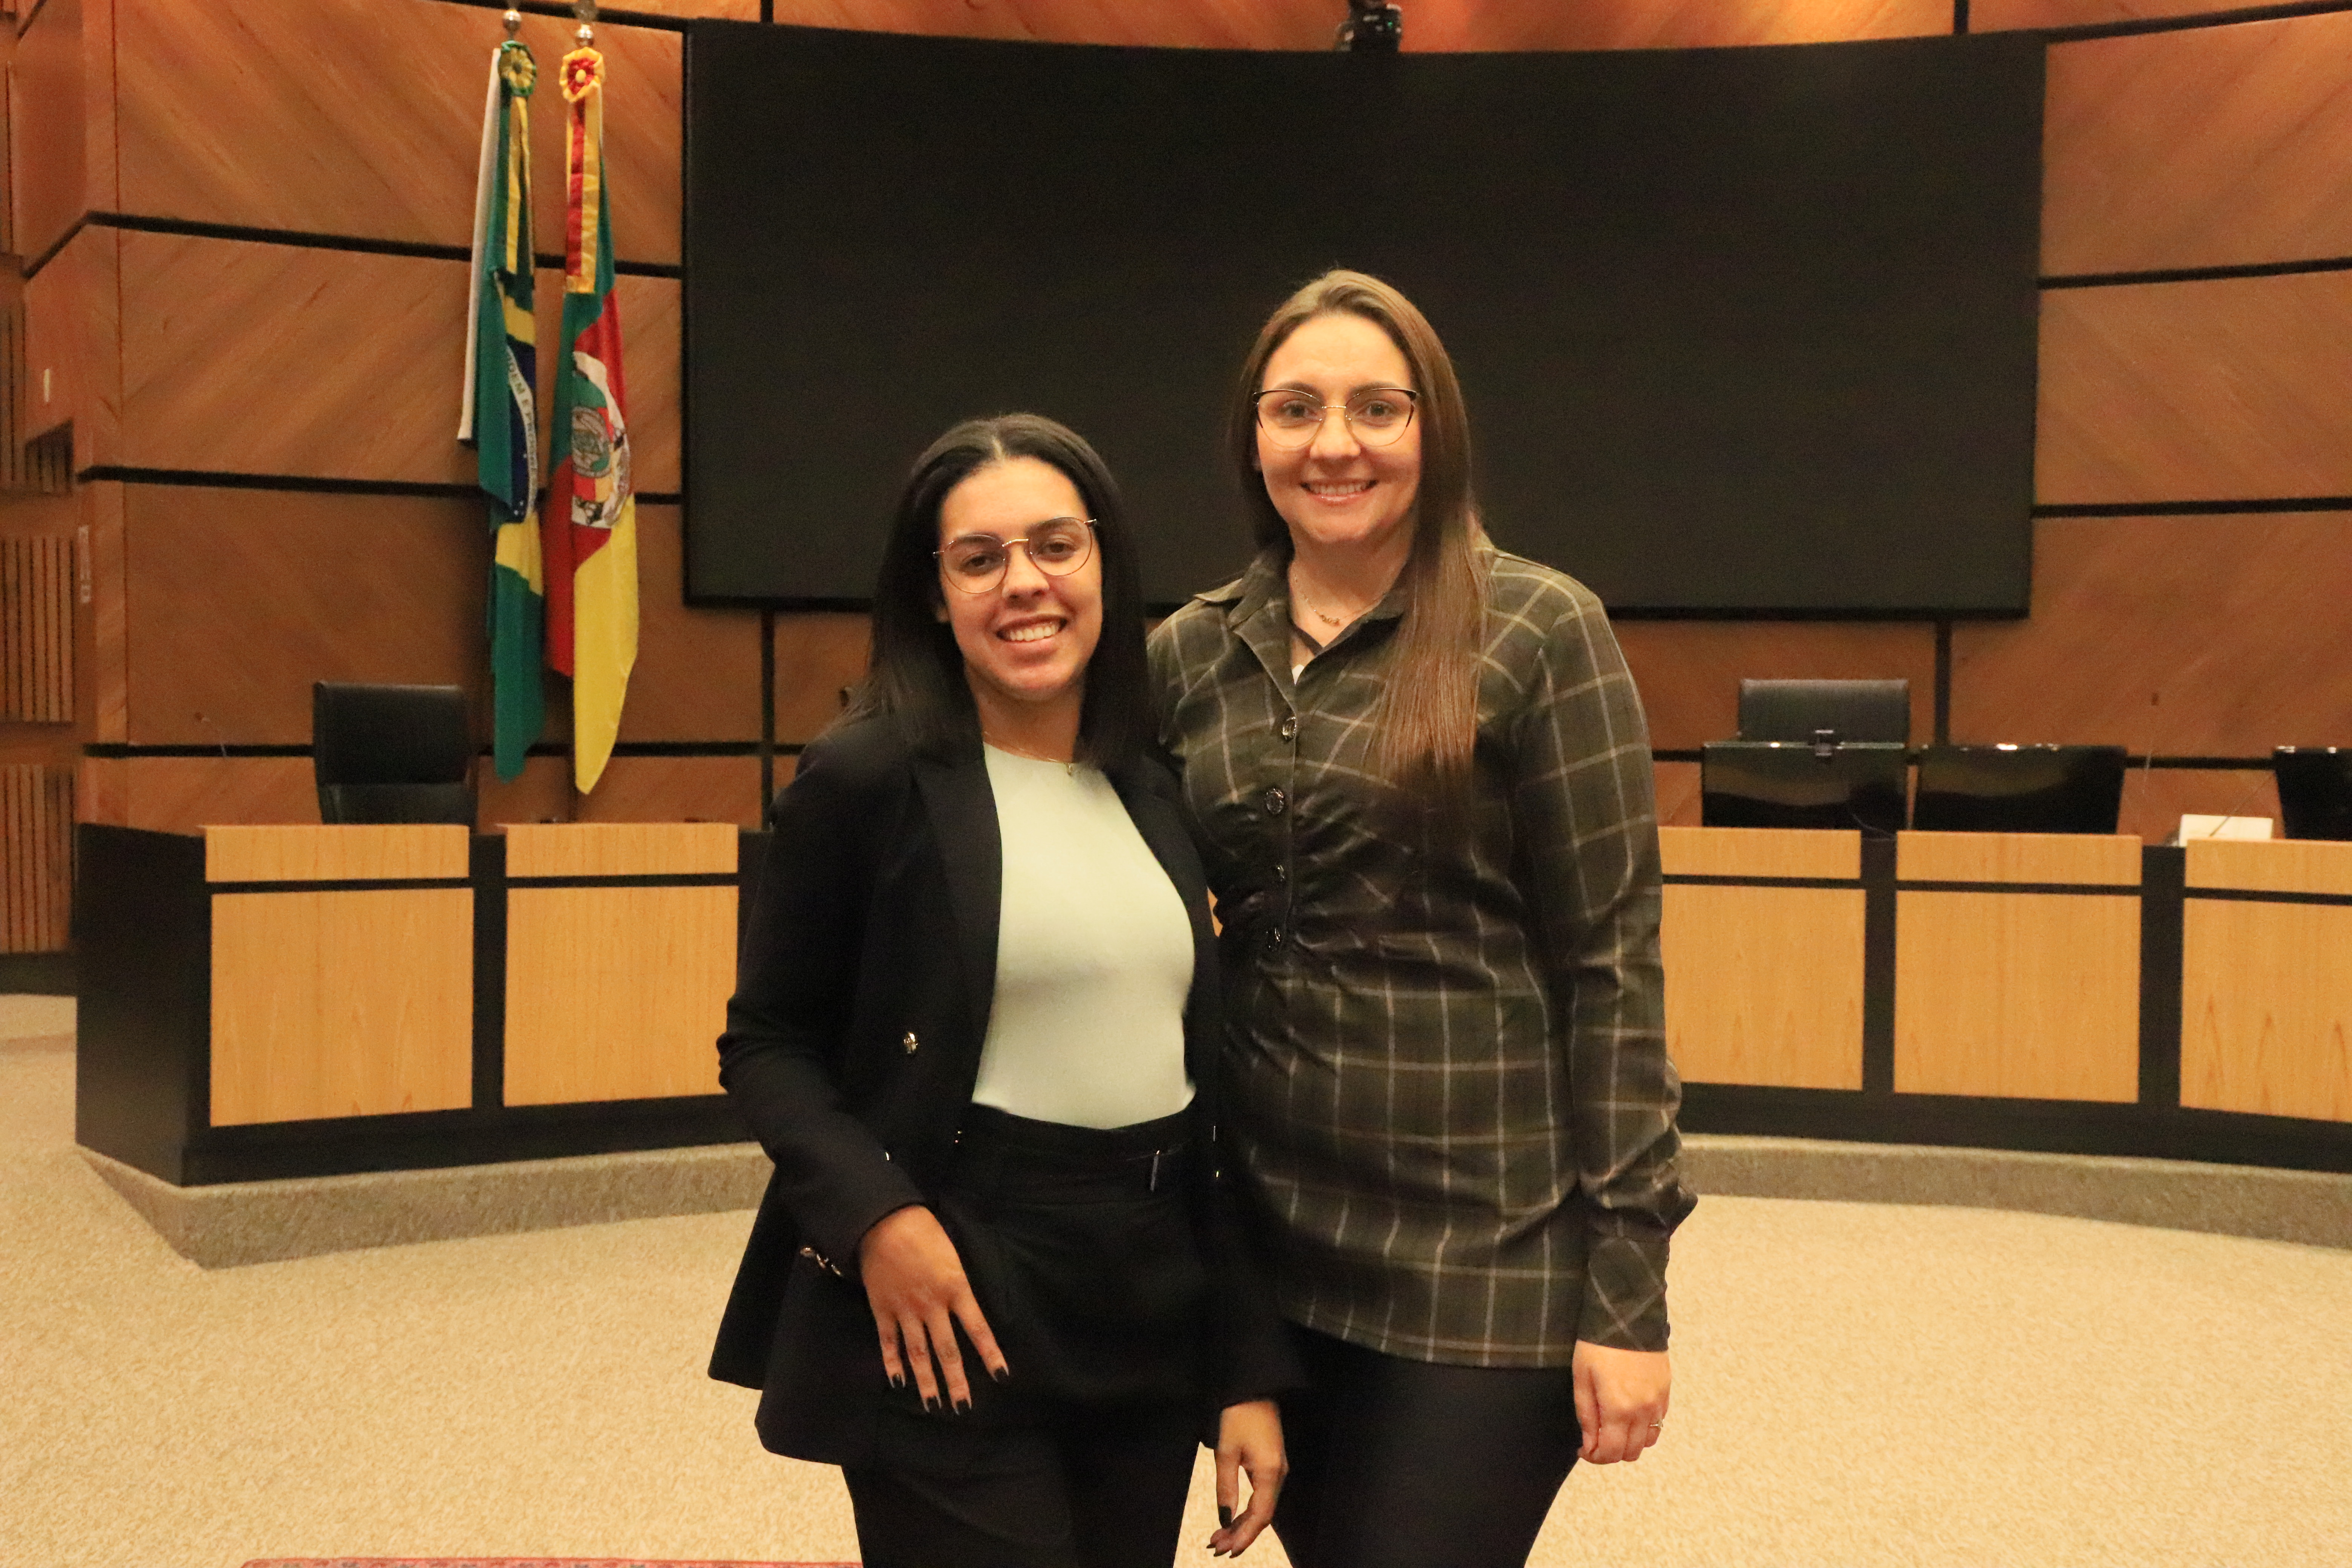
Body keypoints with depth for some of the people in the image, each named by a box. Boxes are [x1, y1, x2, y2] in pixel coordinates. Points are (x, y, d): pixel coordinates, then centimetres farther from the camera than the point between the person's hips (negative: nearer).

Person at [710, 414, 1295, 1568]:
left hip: (1153, 1329, 5)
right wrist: (874, 1213, -20)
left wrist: (1248, 1369, 8)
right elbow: (766, 1043, -3)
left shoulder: (1155, 792, 8)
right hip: (952, 1315, -5)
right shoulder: (867, 776, -7)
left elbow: (1202, 1084, 11)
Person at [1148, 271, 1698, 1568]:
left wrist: (1627, 1292, -11)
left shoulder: (1535, 633, -6)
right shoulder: (1189, 657, 6)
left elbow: (1611, 965, -8)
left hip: (1481, 1256, -4)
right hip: (1270, 1243, 5)